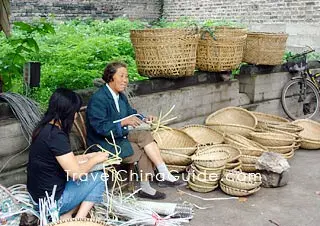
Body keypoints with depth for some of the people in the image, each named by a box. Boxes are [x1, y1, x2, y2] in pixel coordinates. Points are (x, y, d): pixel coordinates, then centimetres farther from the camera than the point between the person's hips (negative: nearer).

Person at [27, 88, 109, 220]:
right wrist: (94, 159, -5)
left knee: (91, 176, 18)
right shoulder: (55, 135, -25)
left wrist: (88, 156, 13)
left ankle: (65, 216, 6)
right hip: (51, 200, -9)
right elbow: (76, 173, -22)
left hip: (40, 195, 9)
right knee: (99, 178, 3)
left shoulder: (45, 128, 3)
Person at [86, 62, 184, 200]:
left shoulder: (120, 96, 9)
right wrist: (124, 122, -34)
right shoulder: (98, 99, -19)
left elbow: (131, 113, 20)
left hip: (120, 137, 8)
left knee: (145, 135, -17)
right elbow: (100, 127, -25)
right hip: (105, 144, -8)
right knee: (143, 150, -20)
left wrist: (143, 119, -1)